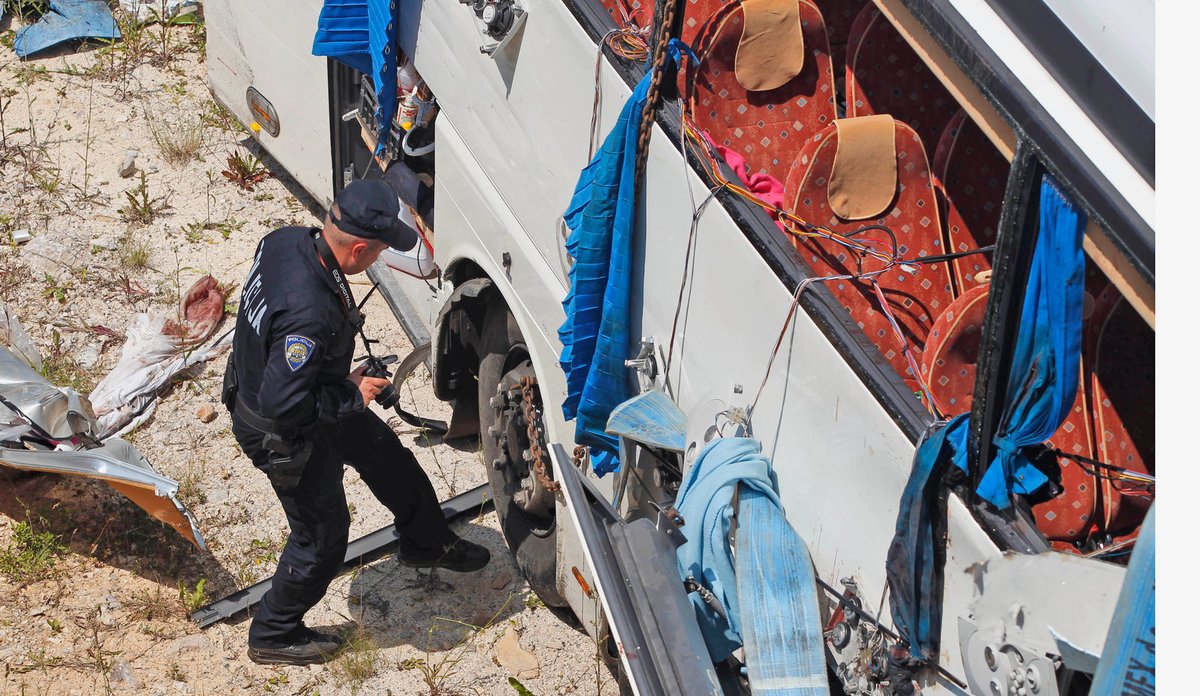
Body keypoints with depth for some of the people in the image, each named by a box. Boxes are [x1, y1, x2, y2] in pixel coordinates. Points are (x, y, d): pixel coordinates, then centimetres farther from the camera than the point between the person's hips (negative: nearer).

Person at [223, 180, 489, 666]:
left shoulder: (285, 240, -15)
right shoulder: (309, 313, -43)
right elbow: (283, 404, -39)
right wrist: (351, 395, -23)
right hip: (282, 436, -9)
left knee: (387, 457, 26)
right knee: (321, 538, 14)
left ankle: (426, 544, 51)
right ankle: (273, 637, 36)